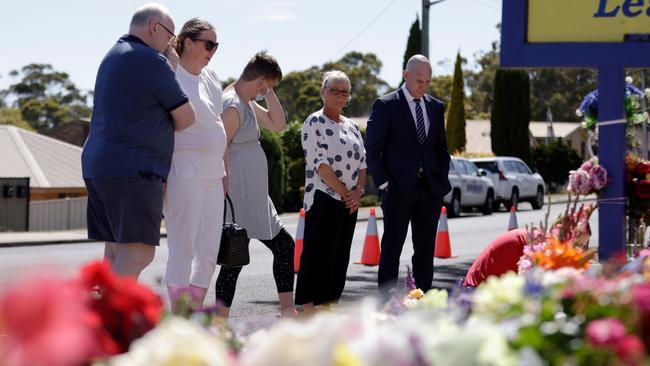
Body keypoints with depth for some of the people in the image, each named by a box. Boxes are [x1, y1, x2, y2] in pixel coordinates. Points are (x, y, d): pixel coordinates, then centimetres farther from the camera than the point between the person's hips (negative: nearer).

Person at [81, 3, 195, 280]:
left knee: (116, 255, 11)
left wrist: (171, 67, 21)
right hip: (132, 170, -10)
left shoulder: (114, 56, 20)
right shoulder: (151, 61, -9)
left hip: (98, 167, 10)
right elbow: (185, 118, -4)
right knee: (137, 255, -15)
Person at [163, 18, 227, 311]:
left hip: (211, 176, 9)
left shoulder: (210, 78, 16)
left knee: (208, 253, 8)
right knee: (183, 249, -7)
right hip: (184, 173, -9)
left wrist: (224, 173, 20)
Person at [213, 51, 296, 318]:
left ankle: (287, 311, 15)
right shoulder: (231, 106, -16)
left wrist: (268, 94, 9)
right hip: (239, 195, -11)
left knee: (284, 246, 12)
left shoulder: (247, 103, 15)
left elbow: (278, 124, 21)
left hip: (255, 196, 11)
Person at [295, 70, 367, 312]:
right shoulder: (314, 123, -6)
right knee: (318, 254, -8)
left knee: (340, 254, 8)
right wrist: (344, 192, -14)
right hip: (323, 200, -7)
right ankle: (308, 310, -7)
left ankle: (329, 306, 13)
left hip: (349, 202, 7)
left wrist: (358, 191, -4)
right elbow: (319, 163, -14)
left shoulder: (351, 126, 17)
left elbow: (362, 162, 14)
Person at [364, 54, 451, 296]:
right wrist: (384, 184, -8)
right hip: (398, 189, -5)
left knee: (425, 250, 6)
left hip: (430, 189, 5)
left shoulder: (435, 108, 13)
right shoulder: (386, 106, -3)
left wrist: (442, 182, 8)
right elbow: (372, 150, -3)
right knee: (391, 249, -1)